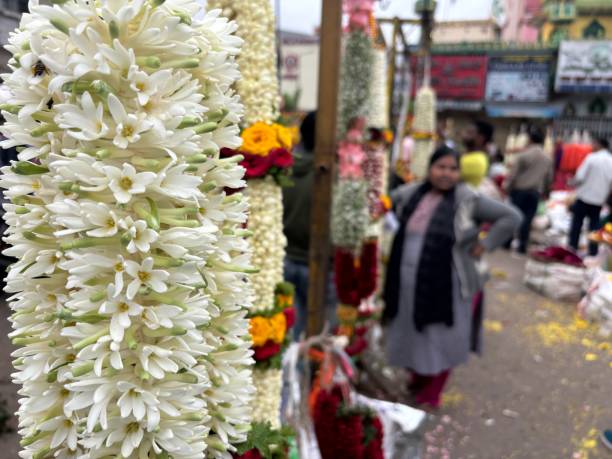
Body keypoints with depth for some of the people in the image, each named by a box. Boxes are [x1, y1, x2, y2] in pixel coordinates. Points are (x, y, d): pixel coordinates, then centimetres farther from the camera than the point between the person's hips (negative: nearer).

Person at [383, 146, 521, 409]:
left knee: (441, 340, 9)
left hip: (445, 284, -4)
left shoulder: (468, 199, -10)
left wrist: (484, 245, -10)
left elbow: (511, 217, -7)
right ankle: (418, 377, 45)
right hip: (408, 282, 4)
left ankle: (432, 392, 31)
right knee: (411, 334, 18)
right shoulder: (410, 194, 2)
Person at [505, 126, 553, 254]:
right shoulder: (548, 159, 7)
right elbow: (549, 179, 12)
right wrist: (545, 192, 24)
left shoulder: (523, 155, -9)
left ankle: (507, 242, 11)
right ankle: (522, 246, 5)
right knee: (527, 219, 5)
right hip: (535, 192, 3)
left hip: (519, 190, -3)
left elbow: (513, 174, -8)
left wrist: (507, 188, 2)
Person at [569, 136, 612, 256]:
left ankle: (573, 246, 8)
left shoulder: (592, 157, -13)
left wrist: (573, 183, 5)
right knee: (594, 224, 12)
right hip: (600, 198, 4)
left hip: (585, 195, -4)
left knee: (577, 222, 6)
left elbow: (580, 176, -15)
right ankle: (593, 250, 11)